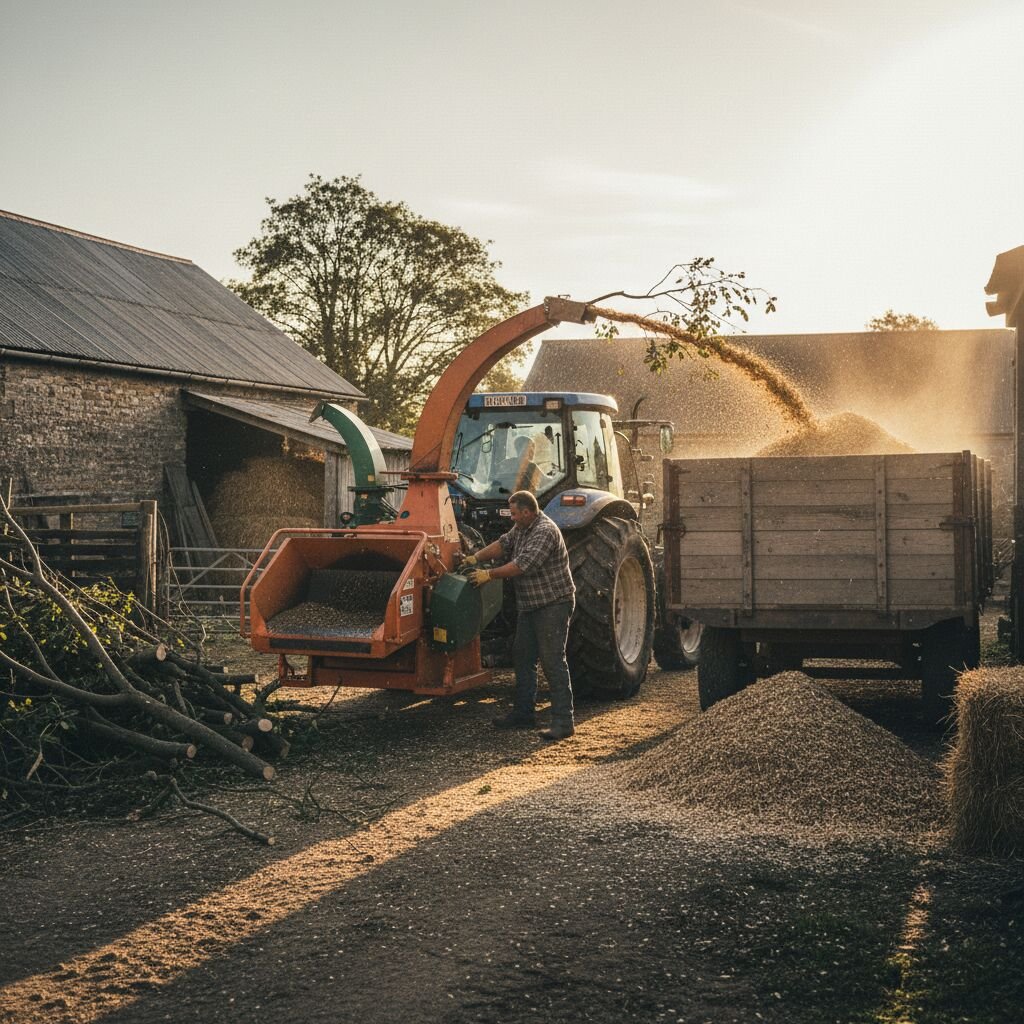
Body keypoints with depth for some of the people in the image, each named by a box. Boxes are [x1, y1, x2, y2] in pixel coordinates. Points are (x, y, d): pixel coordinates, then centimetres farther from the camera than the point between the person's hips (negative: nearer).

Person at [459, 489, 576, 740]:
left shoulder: (545, 531, -21)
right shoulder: (521, 528, 11)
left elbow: (523, 565, -27)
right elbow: (504, 544, 10)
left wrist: (490, 575, -22)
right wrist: (476, 557, -4)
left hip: (553, 604, -10)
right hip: (530, 606, 10)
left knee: (553, 660, -12)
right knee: (523, 658, 14)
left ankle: (563, 721, -12)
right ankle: (522, 714, 23)